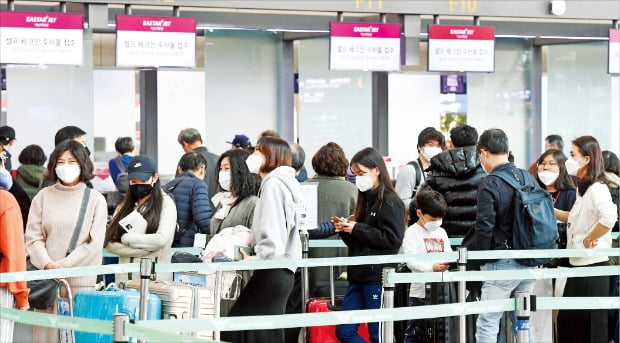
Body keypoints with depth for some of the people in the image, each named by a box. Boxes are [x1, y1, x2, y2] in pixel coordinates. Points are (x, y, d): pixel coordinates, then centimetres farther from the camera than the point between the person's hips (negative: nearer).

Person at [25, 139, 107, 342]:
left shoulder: (95, 200, 4)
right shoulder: (43, 197, 6)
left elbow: (94, 243, -2)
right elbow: (33, 238, 3)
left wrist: (64, 265, -10)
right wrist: (48, 265, -13)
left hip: (82, 281, -1)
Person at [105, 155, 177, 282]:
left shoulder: (166, 204, 2)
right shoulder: (125, 206, 14)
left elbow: (162, 239, -12)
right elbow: (110, 243, 3)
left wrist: (126, 238, -4)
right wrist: (146, 248, -9)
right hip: (125, 278, 4)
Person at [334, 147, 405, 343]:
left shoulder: (390, 202, -8)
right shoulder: (365, 200, 17)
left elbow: (392, 240, -19)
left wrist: (357, 229, -15)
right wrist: (345, 230, 1)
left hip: (378, 277, -9)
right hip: (359, 276, 9)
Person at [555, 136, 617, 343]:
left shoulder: (597, 189, -17)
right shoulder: (583, 188, 14)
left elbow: (609, 217, -35)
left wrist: (589, 239, -23)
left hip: (592, 265, -10)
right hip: (578, 263, 10)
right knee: (567, 320, 14)